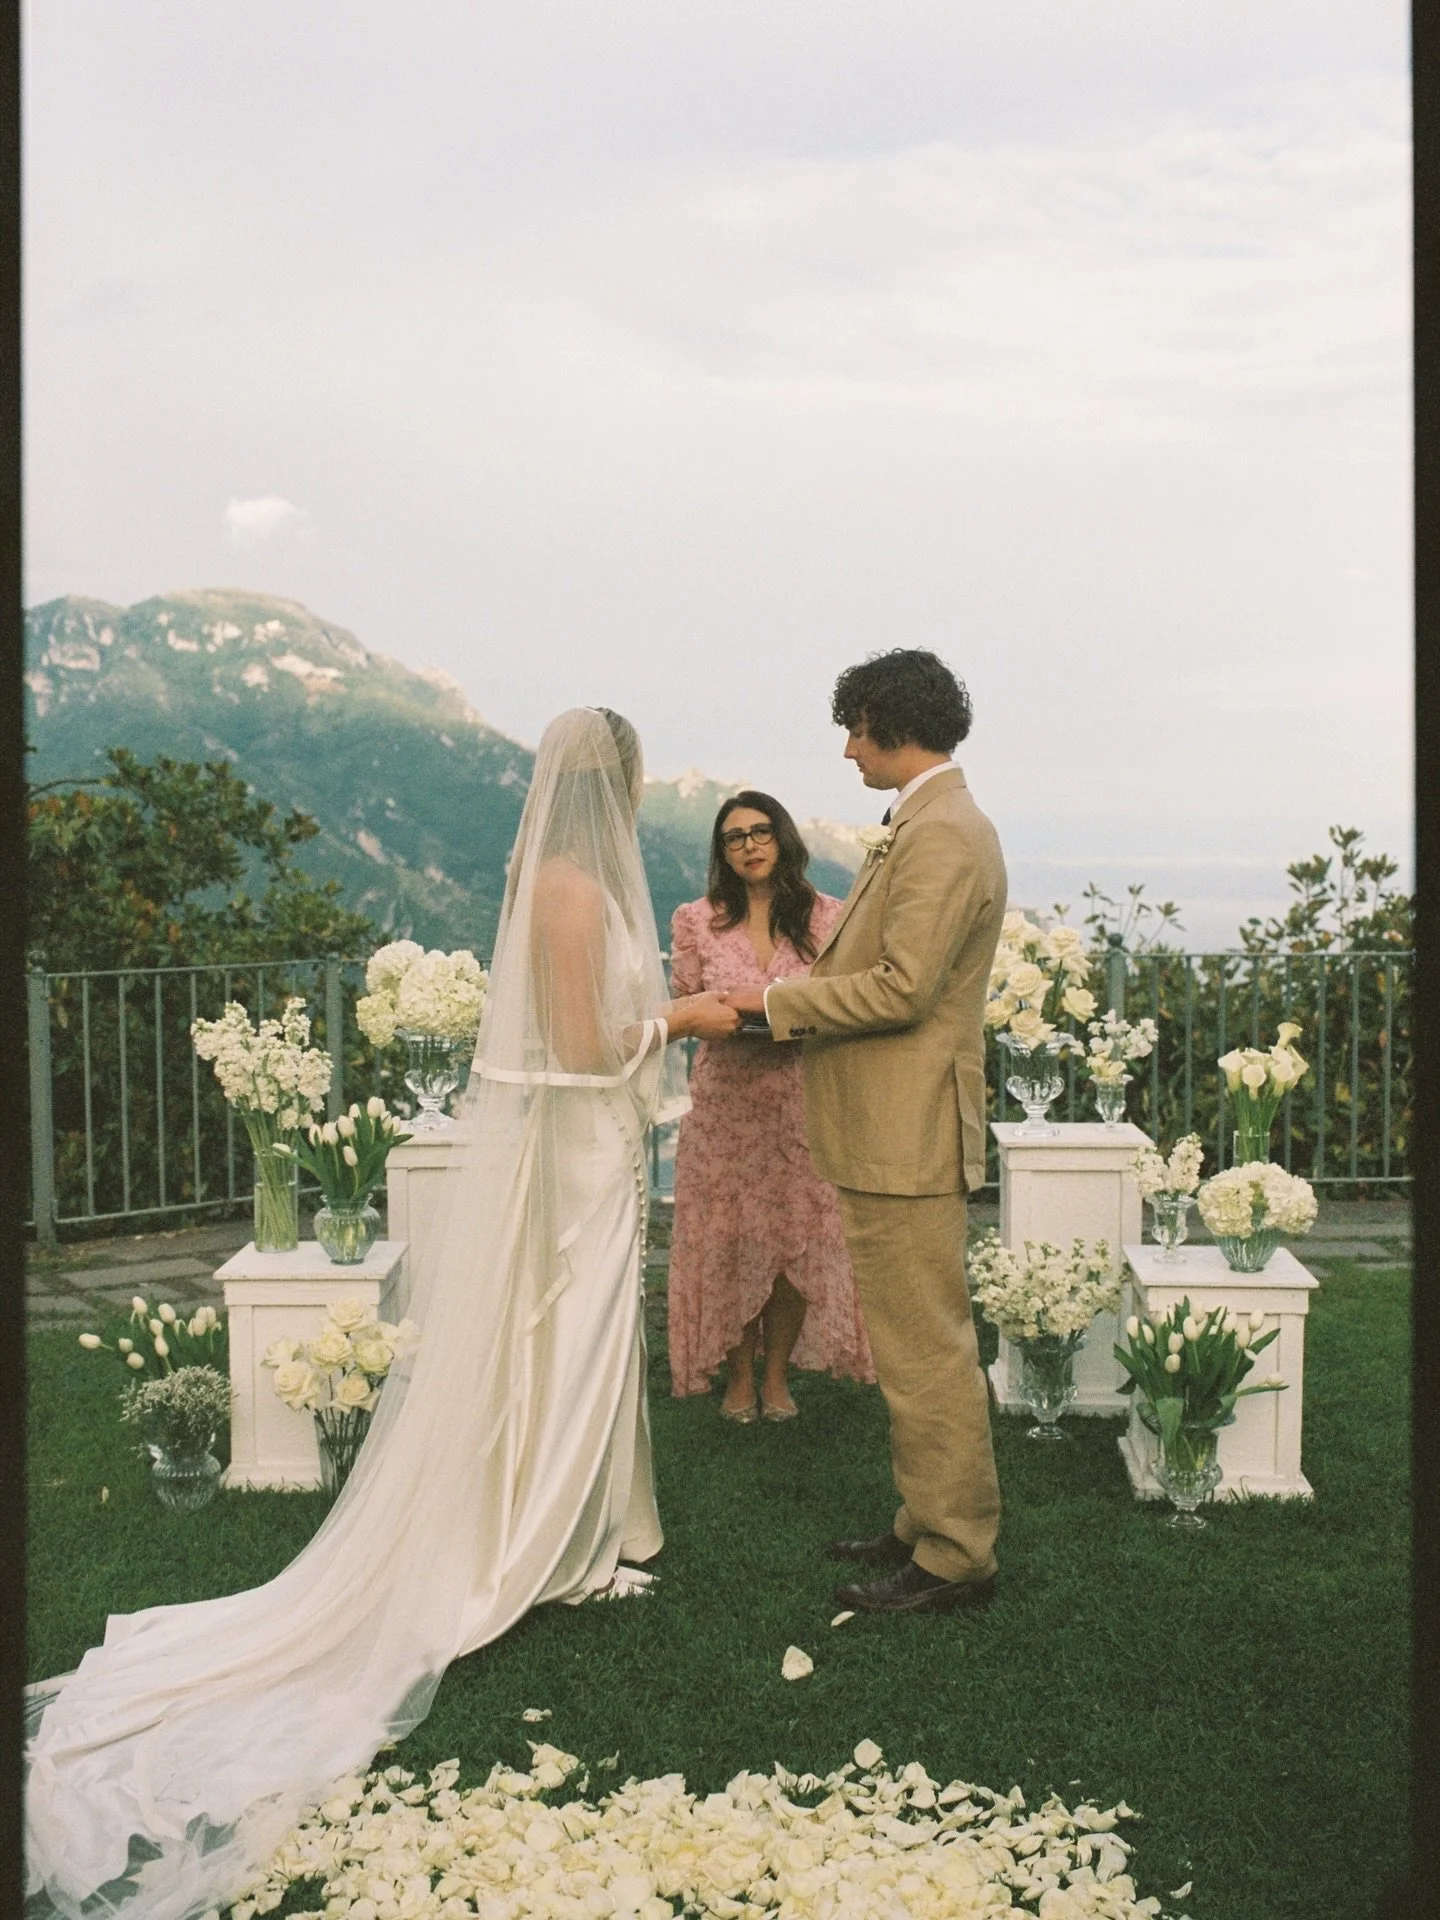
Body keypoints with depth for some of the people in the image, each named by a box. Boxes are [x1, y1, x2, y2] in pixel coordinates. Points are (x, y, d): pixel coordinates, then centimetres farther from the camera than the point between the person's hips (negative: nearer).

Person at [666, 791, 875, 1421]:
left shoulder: (826, 917, 2)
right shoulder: (696, 920, 3)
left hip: (801, 1101, 0)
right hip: (725, 1101, 0)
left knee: (798, 1238, 3)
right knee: (727, 1239, 4)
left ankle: (777, 1373, 23)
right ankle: (738, 1376, 22)